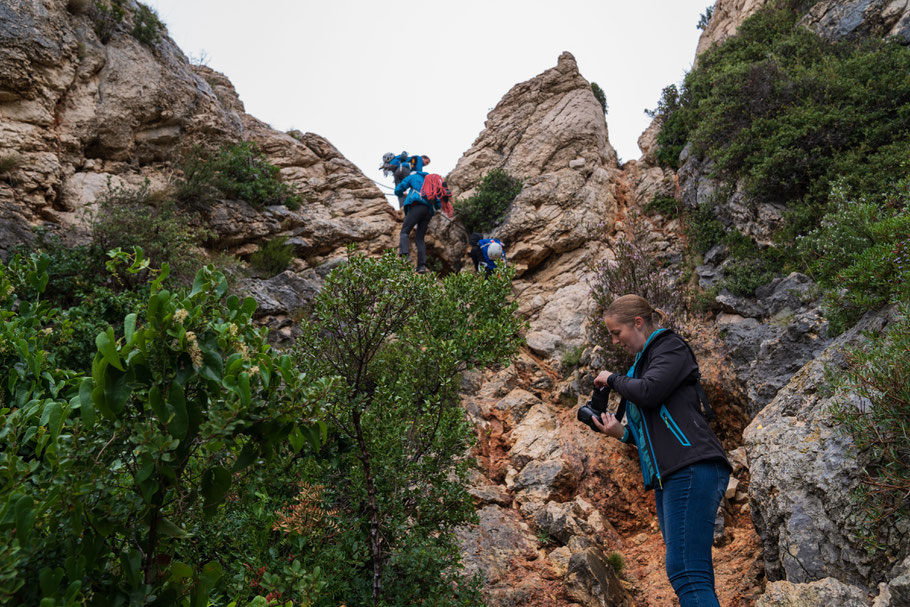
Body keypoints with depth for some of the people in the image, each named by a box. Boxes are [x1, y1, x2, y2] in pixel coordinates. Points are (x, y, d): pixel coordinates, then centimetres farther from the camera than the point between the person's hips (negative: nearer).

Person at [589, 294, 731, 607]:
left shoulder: (670, 346, 3)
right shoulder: (643, 362, 27)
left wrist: (612, 378, 2)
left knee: (686, 571, -18)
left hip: (693, 469, -9)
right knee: (695, 576, 3)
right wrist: (621, 432, 10)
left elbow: (649, 391, -16)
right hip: (667, 478, 9)